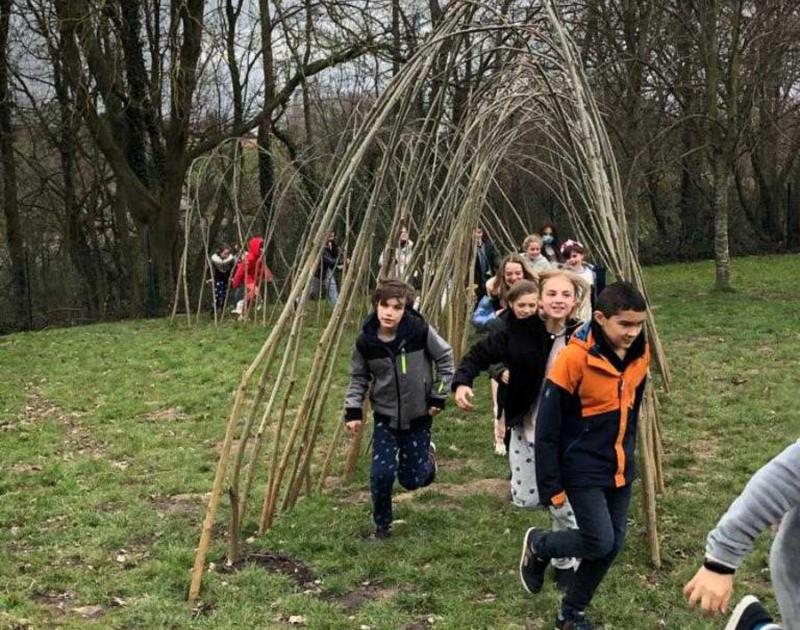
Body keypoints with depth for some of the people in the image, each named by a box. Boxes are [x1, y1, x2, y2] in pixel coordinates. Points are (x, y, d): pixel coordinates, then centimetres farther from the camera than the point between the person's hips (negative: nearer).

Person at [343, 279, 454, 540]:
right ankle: (382, 524, 15)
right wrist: (353, 411, -7)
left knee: (413, 479, 4)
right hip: (385, 416, 1)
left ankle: (426, 455, 39)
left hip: (418, 416, -1)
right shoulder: (366, 340, -13)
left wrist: (438, 396, -5)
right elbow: (358, 377, 1)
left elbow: (445, 359, -4)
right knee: (382, 474, -10)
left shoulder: (420, 330, -18)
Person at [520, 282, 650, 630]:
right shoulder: (574, 358, -22)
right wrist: (550, 486, -15)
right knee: (600, 543, -10)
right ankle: (538, 545, 19)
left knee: (612, 545, 8)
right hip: (583, 469, -6)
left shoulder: (639, 356, -3)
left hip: (620, 469, 6)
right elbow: (547, 428, -17)